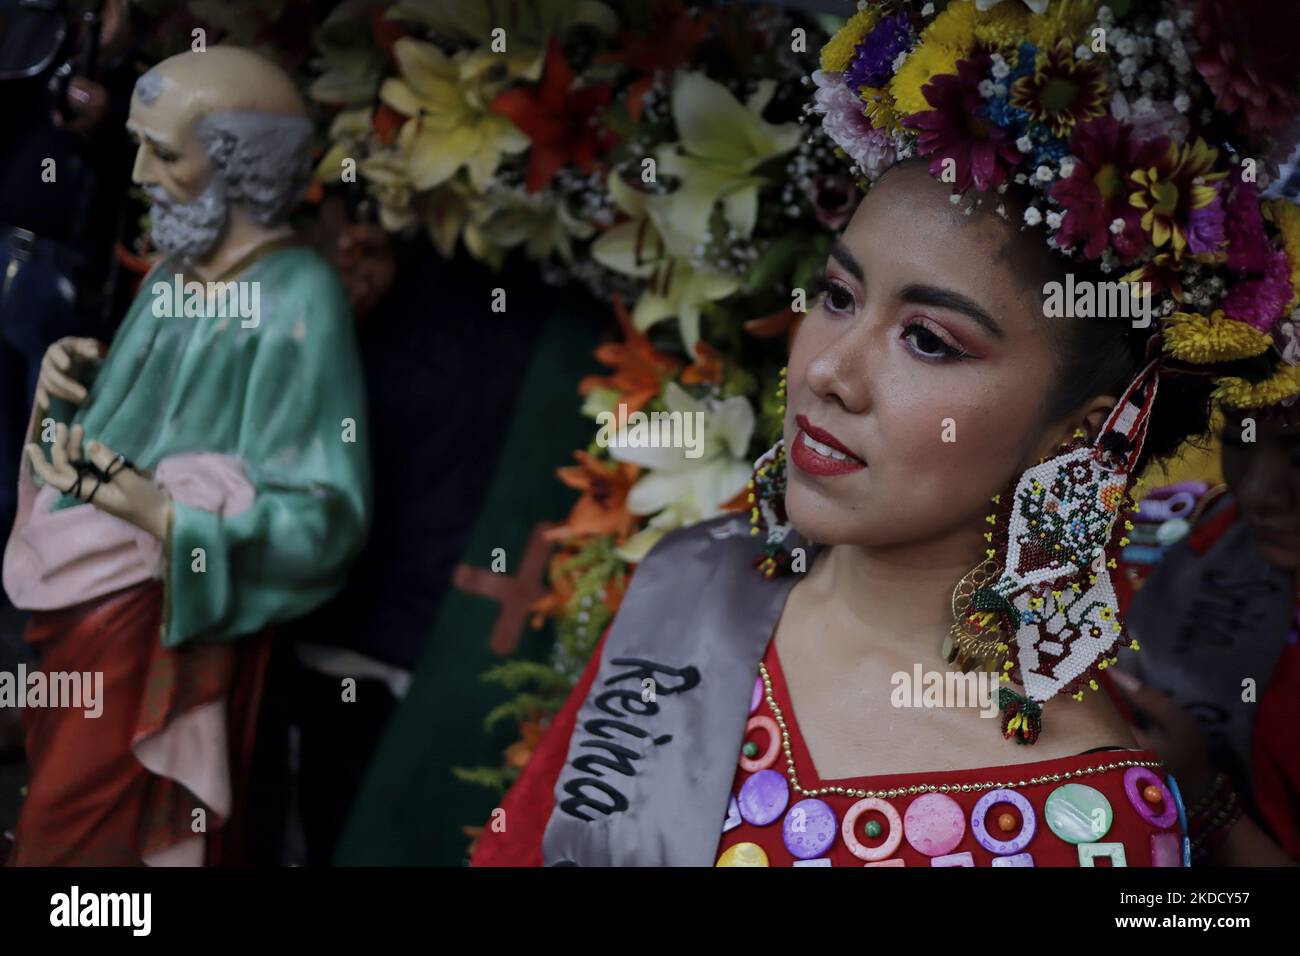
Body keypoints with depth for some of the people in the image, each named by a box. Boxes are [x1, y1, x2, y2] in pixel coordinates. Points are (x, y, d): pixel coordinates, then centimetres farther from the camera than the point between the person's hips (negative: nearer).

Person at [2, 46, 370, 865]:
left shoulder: (298, 306, -21)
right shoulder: (182, 263, 5)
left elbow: (324, 522, -23)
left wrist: (156, 509, -30)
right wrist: (78, 374, -2)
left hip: (160, 627, -8)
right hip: (76, 594, 8)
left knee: (80, 838, 5)